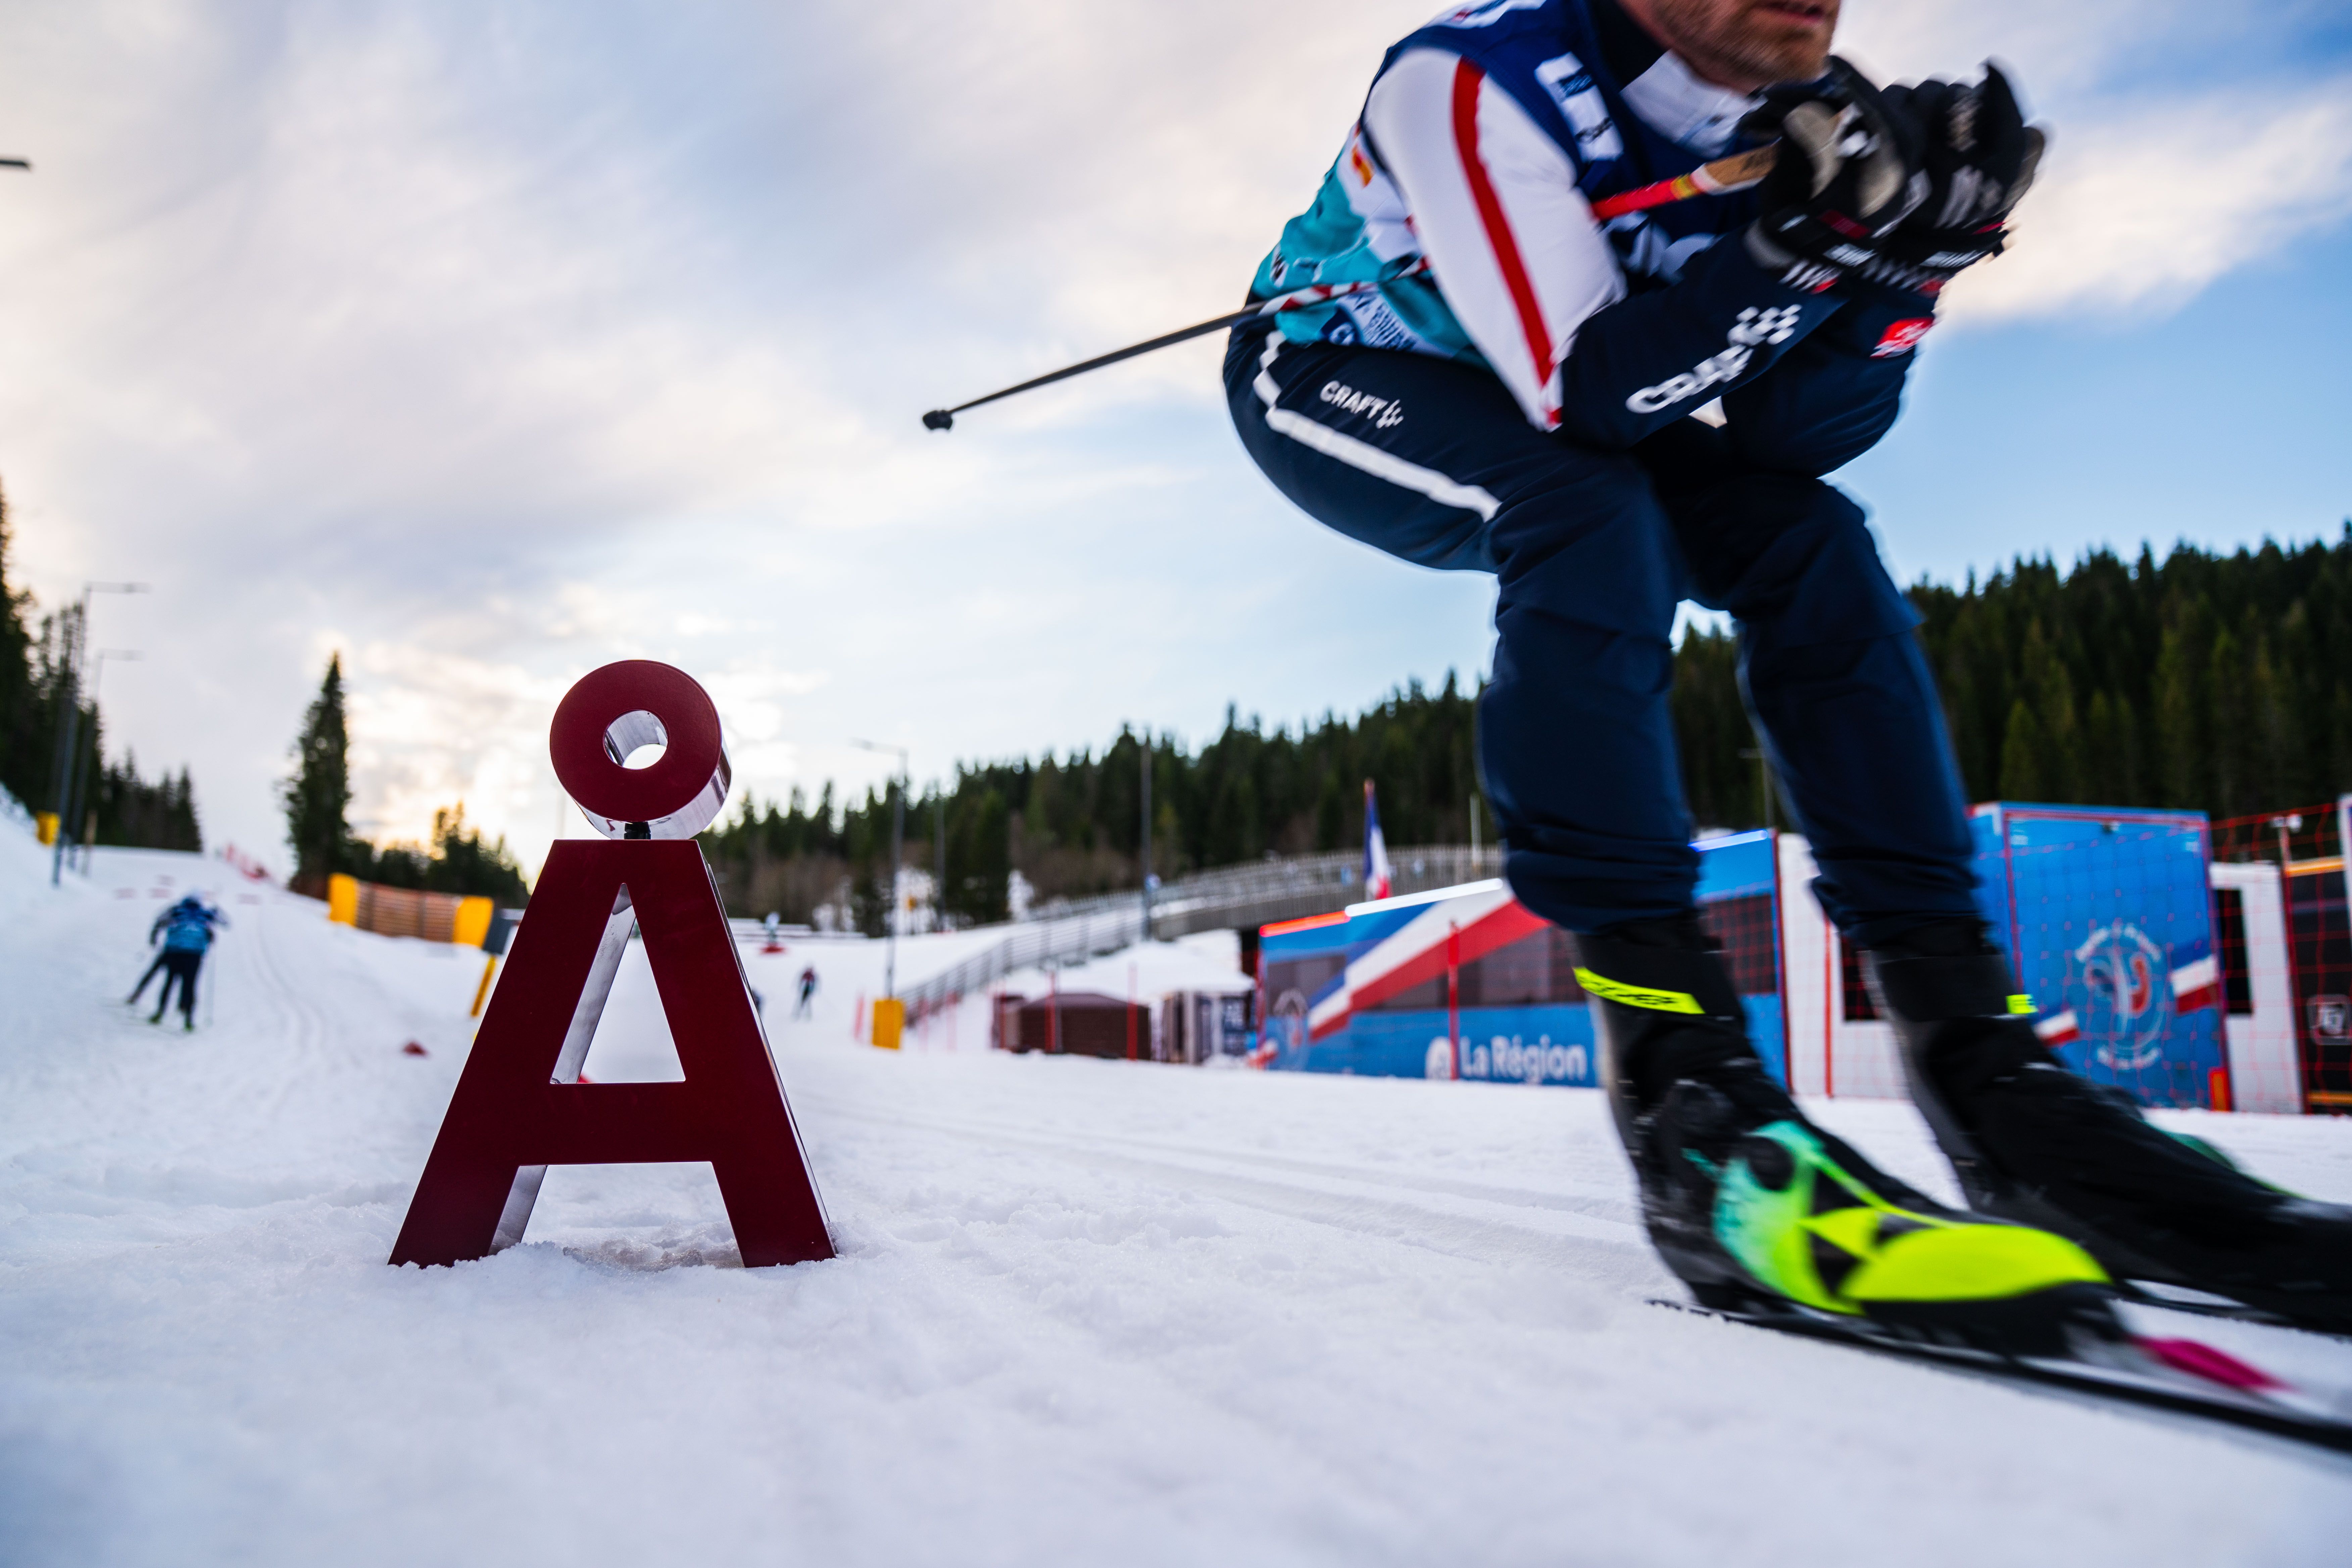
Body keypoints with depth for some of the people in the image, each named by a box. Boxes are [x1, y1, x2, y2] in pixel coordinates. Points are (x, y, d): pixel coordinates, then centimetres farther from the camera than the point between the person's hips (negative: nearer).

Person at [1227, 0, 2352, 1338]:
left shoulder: (1801, 112, -11)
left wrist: (1906, 258, -28)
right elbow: (1581, 394, -36)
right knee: (1588, 510, -34)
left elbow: (1790, 435, -14)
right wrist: (1809, 232, -42)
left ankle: (1980, 1060, -15)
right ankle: (1683, 1084, -36)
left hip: (1551, 425, 6)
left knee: (1805, 535, -15)